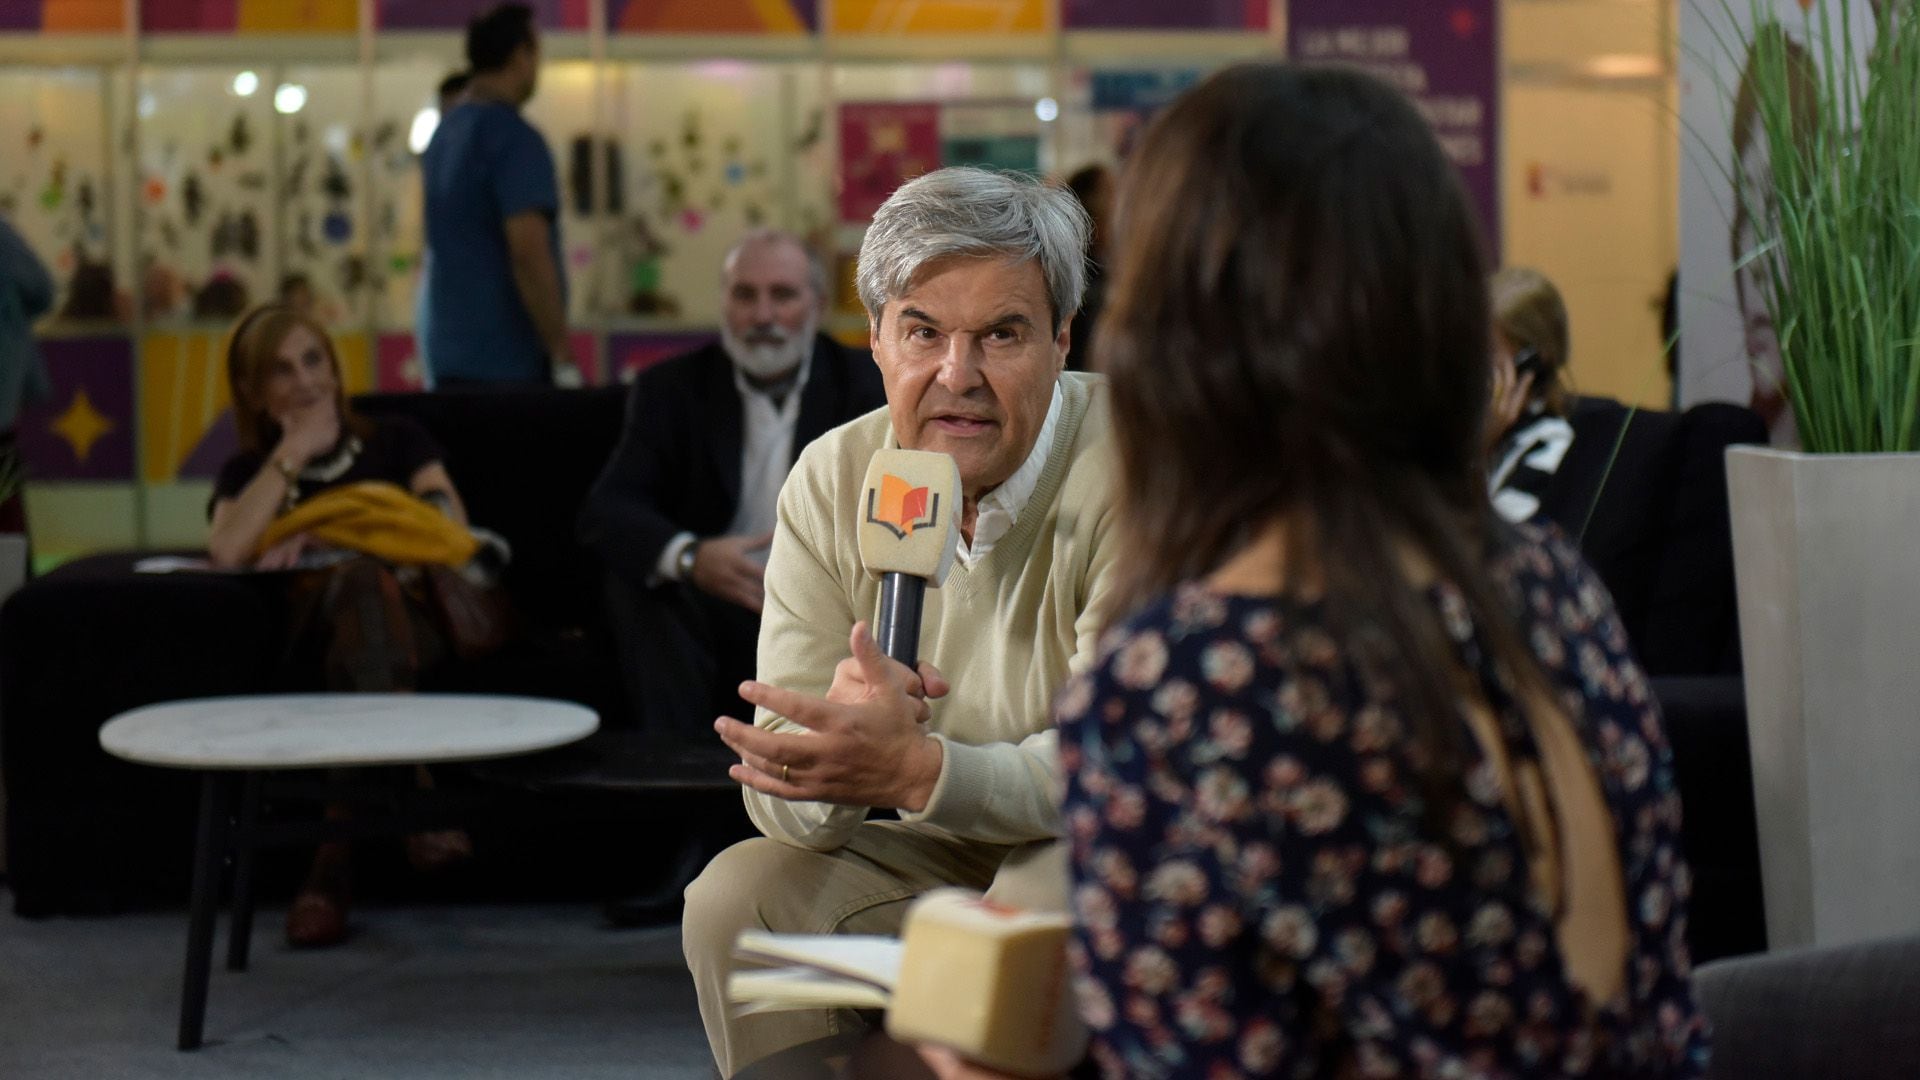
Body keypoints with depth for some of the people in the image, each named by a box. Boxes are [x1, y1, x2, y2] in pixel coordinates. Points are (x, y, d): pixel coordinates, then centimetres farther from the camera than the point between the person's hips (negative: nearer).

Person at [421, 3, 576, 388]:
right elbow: (528, 252, -21)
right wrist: (562, 357, -18)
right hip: (509, 361, -8)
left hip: (450, 356, 8)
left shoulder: (444, 134, 12)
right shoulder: (514, 138, -14)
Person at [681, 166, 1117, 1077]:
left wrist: (915, 771, -43)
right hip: (938, 864, 4)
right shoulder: (829, 481, -5)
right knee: (736, 895, -18)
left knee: (1039, 899, -35)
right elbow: (786, 797, -9)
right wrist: (836, 756, -35)